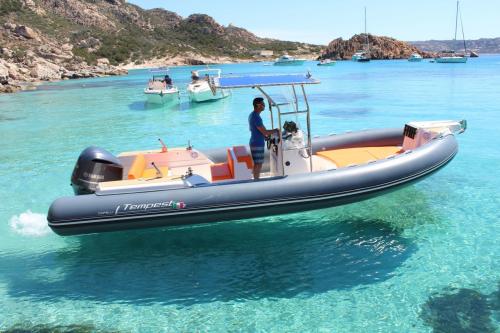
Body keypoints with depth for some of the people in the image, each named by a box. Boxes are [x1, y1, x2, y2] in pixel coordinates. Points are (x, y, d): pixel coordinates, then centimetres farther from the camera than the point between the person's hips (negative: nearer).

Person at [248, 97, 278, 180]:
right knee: (258, 165, -1)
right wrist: (275, 130, -7)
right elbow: (265, 132, -22)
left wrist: (264, 136, 16)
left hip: (255, 143, 10)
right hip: (258, 145, -10)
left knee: (257, 164, 17)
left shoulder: (252, 115, 10)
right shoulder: (256, 117, -22)